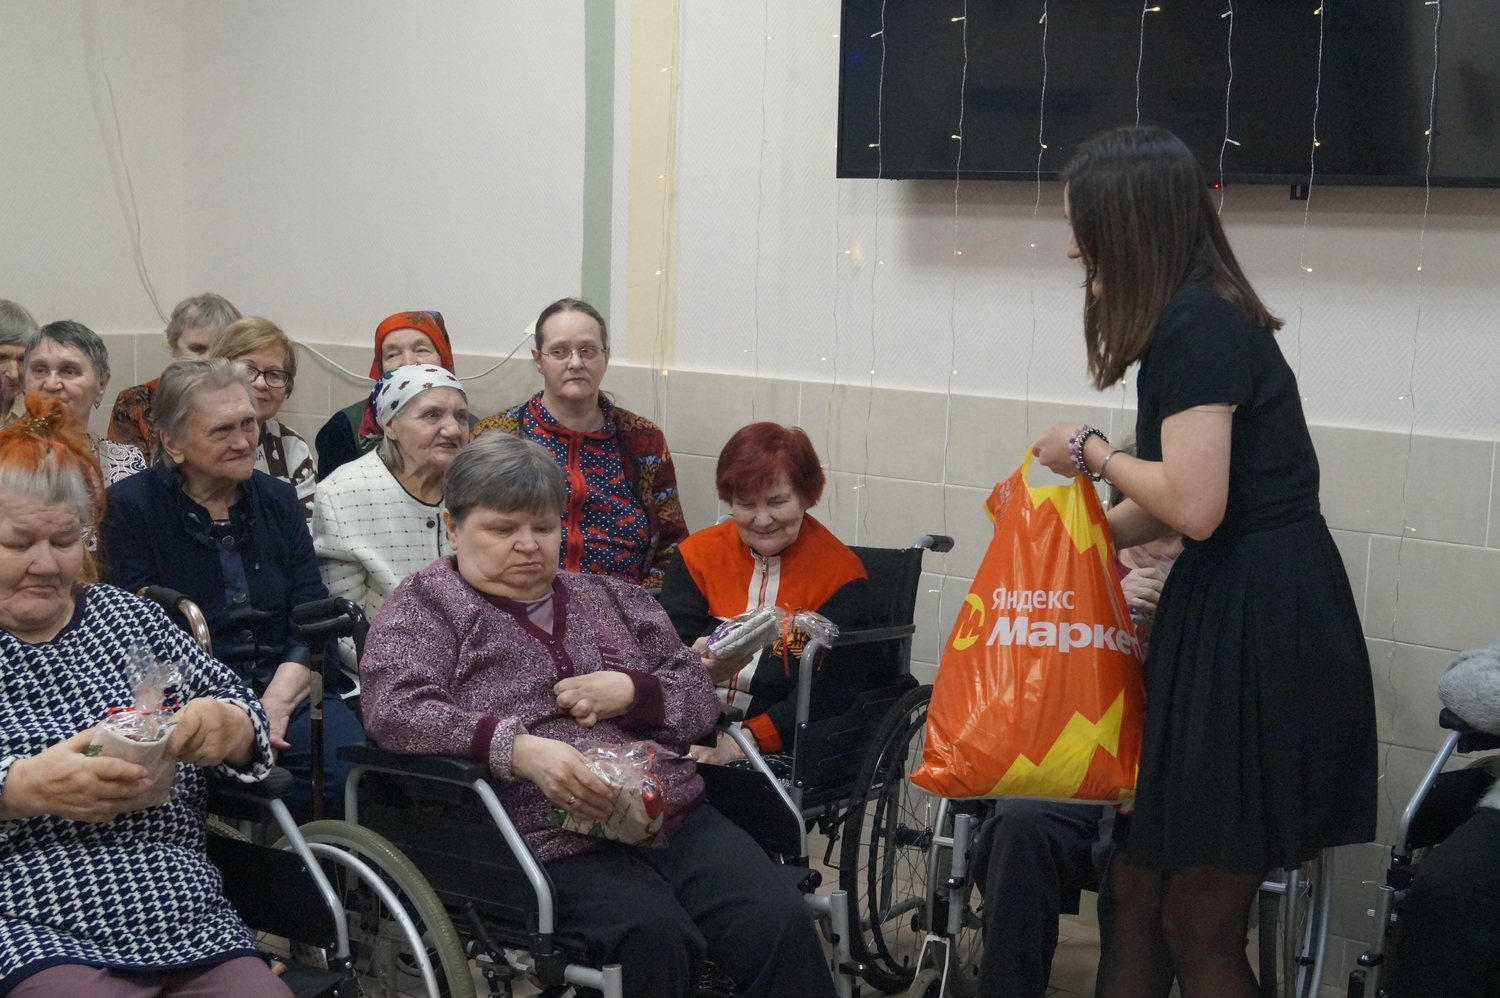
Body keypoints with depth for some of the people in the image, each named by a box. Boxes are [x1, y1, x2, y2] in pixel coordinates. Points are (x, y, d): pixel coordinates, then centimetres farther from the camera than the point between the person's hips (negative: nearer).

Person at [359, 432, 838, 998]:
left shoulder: (612, 599, 24)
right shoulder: (427, 606, 10)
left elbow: (700, 699, 22)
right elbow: (392, 708, -9)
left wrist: (632, 692, -2)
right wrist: (521, 749, -22)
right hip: (555, 842, -4)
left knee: (782, 924, -22)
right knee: (656, 934, -34)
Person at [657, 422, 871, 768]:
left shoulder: (840, 574, 2)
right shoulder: (698, 555, 11)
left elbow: (830, 691, -8)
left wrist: (746, 741, -20)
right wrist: (696, 669, -23)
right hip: (688, 739, 3)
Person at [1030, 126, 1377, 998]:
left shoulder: (1199, 326, -17)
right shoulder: (1198, 317, 12)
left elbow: (1193, 504, -24)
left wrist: (1092, 452, -9)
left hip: (1258, 628, -10)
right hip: (1226, 609, 10)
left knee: (1199, 925, 2)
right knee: (1140, 889, 13)